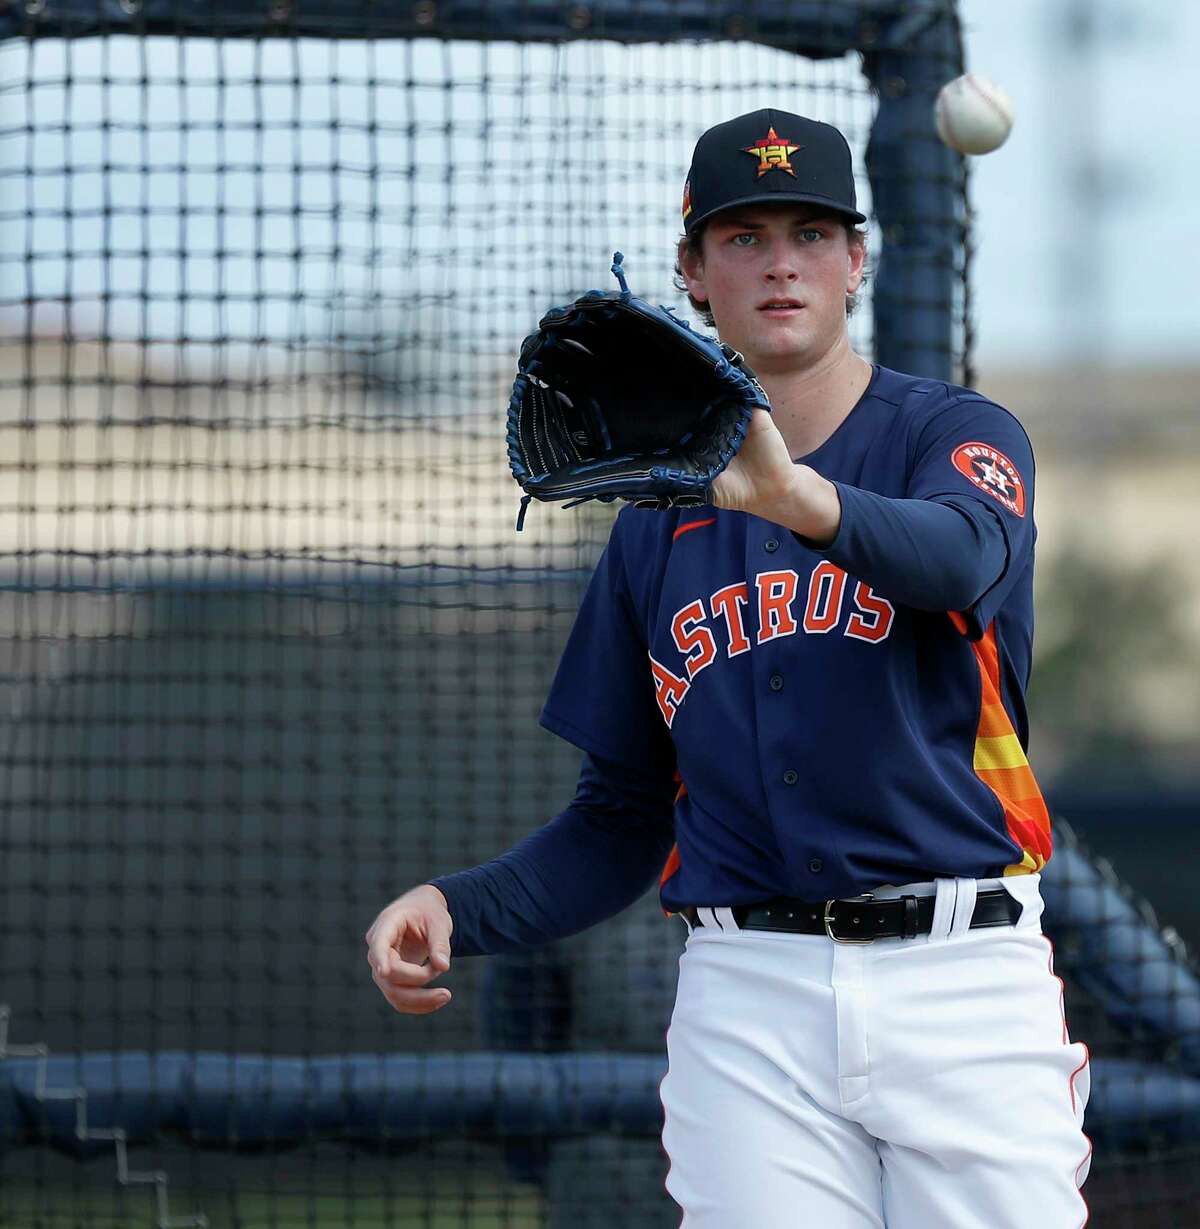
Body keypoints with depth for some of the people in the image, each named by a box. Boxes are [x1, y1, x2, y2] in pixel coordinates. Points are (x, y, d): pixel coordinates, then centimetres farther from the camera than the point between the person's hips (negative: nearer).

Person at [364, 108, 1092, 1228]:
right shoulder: (658, 515, 16)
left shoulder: (955, 434, 4)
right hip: (746, 1000, 3)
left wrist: (797, 499, -42)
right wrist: (457, 907, 0)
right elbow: (623, 818, 19)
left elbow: (964, 555, -22)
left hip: (962, 980, -2)